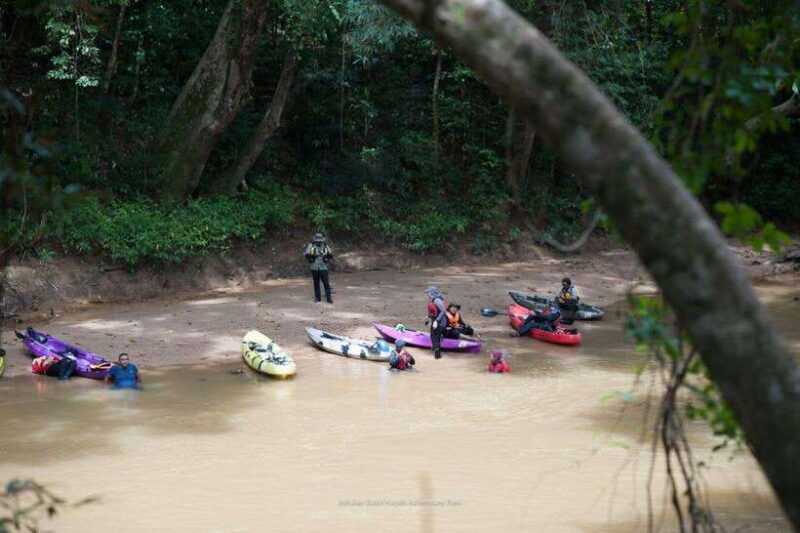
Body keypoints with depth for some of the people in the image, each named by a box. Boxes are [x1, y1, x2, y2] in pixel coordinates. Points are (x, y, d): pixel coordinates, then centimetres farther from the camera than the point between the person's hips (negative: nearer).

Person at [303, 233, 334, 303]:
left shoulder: (325, 246, 3)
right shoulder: (311, 246, 0)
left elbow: (331, 256, 3)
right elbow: (306, 255, -5)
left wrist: (327, 254, -18)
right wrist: (312, 255, -22)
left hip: (323, 268, 0)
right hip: (314, 268, 0)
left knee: (326, 283, -6)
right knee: (316, 283, 8)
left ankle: (328, 298, -3)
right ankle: (317, 297, 18)